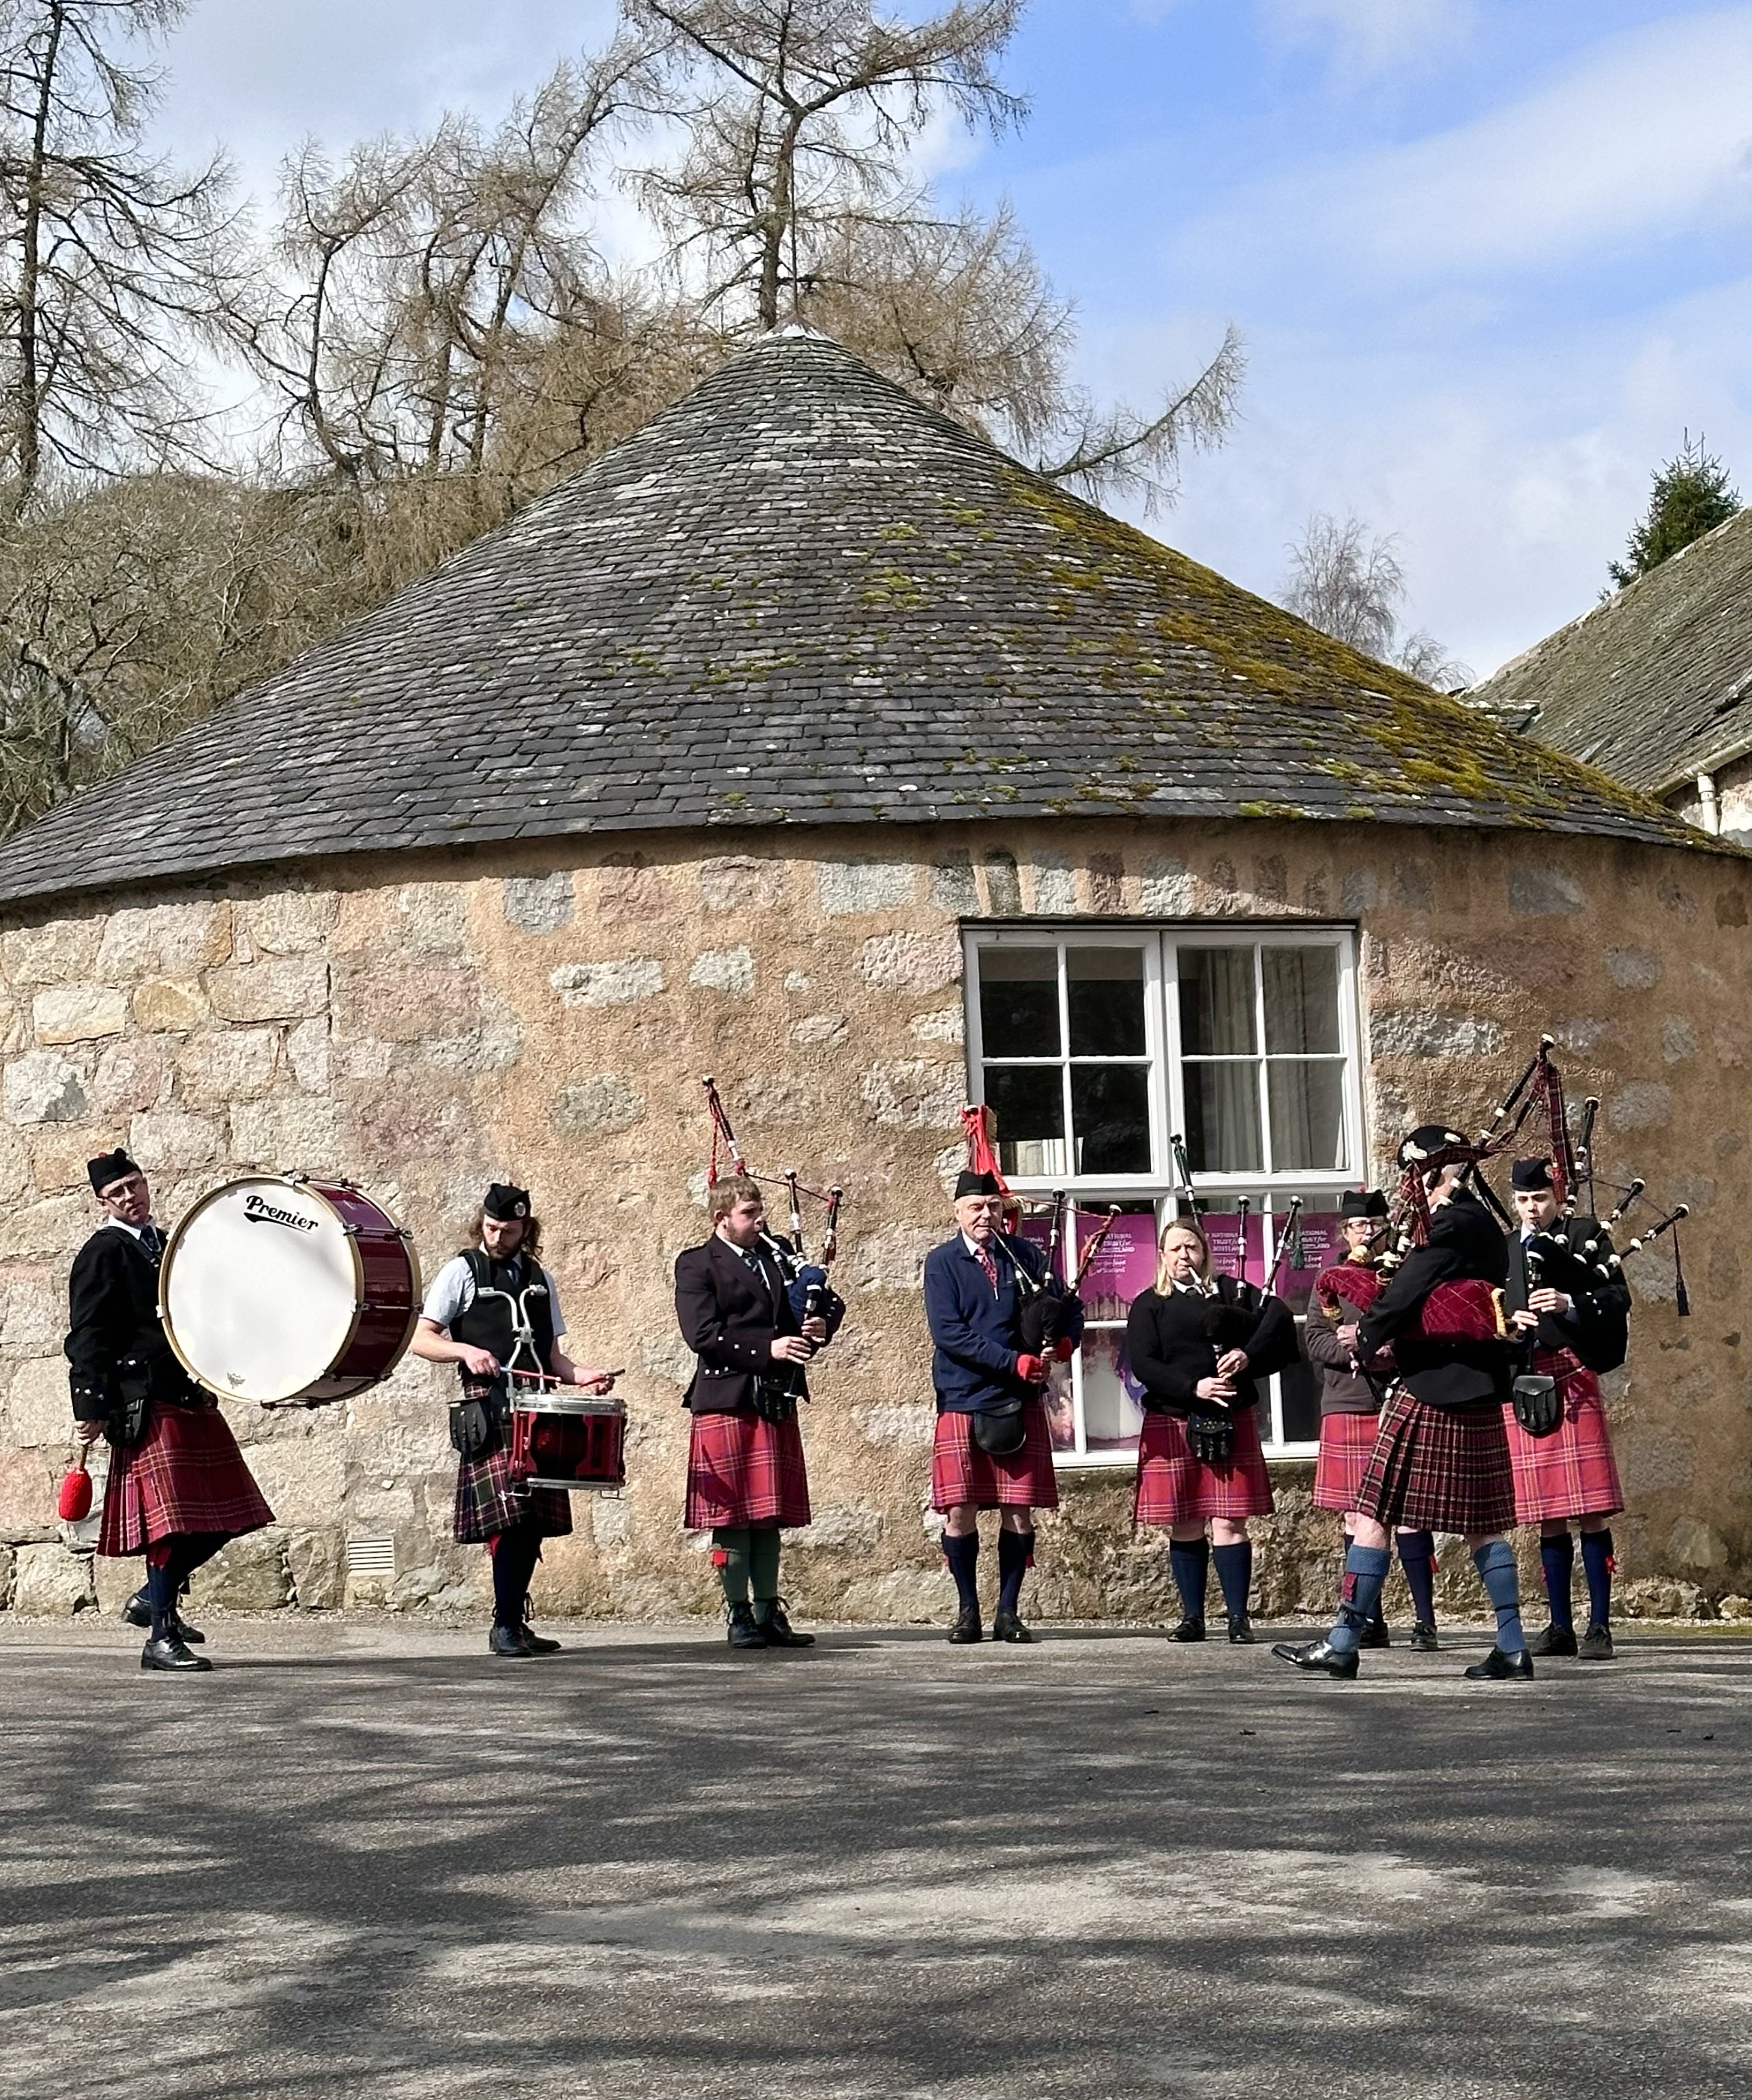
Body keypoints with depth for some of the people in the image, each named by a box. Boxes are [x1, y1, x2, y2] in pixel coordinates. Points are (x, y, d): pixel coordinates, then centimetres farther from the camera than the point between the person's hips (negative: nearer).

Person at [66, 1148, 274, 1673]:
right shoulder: (102, 1254, -5)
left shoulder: (166, 1246, 19)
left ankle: (154, 1598, 24)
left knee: (222, 1516, 8)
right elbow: (88, 1337, -10)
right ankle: (162, 1638, -2)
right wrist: (91, 1408, -15)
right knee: (172, 1519, -10)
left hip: (192, 1399, 8)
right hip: (147, 1406, -8)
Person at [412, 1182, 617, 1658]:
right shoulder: (462, 1271, 6)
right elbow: (421, 1340, 1)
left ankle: (516, 1623, 12)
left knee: (535, 1521, 3)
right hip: (490, 1410, -5)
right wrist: (466, 1351, -16)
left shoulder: (539, 1279, 20)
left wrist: (580, 1376, 3)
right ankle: (506, 1627, -11)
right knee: (509, 1517, -15)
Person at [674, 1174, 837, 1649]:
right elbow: (702, 1334, -13)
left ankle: (769, 1614, 13)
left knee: (771, 1513, 8)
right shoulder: (696, 1266, -1)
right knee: (732, 1513, -2)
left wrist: (820, 1325, -2)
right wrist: (767, 1348, -19)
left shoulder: (778, 1257, 16)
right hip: (726, 1402, -5)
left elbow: (831, 1303, 21)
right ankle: (740, 1615, 5)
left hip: (777, 1401, 6)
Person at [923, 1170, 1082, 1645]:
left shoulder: (1025, 1256, 10)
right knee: (959, 1512, -3)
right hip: (962, 1401, -2)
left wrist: (1061, 1345, -9)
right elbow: (948, 1333, -11)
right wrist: (1018, 1363, -16)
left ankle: (1008, 1611, 11)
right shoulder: (942, 1263, 1)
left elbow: (1070, 1309, 14)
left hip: (1020, 1404, 2)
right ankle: (968, 1611, 11)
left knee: (1019, 1513, 1)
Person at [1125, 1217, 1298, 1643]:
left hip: (1230, 1421, -1)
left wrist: (1248, 1354, -20)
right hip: (1172, 1423, 1)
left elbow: (1278, 1314, -5)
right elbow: (1142, 1364, -5)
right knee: (1184, 1525, 4)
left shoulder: (1230, 1292, 9)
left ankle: (1238, 1616, 0)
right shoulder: (1148, 1306, 8)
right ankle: (1192, 1616, 12)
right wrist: (1194, 1388, -17)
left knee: (1228, 1523, -4)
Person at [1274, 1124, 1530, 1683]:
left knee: (1373, 1514, -3)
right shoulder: (1479, 1223, 15)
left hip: (1427, 1394, -10)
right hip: (1475, 1393, 10)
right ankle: (1512, 1649, 9)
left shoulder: (1452, 1227, -14)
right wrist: (1377, 1334, 6)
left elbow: (1403, 1295, -13)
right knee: (1481, 1524, 10)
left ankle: (1343, 1643, 0)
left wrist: (1365, 1341, 3)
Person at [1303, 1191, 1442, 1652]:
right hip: (1346, 1408, 2)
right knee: (1356, 1517, 3)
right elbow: (1313, 1341, 4)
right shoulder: (1329, 1282, 13)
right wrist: (1353, 1350, -14)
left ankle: (1425, 1619, -5)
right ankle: (1370, 1621, 10)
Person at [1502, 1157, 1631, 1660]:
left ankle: (1599, 1626, -3)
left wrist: (1569, 1303, -18)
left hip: (1570, 1373, -4)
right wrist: (1508, 1321, -7)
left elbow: (1618, 1299, -3)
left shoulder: (1586, 1235, 7)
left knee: (1590, 1510, -6)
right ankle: (1561, 1627, 11)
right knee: (1547, 1516, 6)